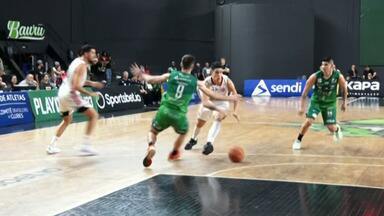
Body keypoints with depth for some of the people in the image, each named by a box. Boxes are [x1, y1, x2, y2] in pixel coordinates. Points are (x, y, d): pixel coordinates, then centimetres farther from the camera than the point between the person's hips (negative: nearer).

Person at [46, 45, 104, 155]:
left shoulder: (76, 61, 14)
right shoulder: (82, 65, -14)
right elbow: (76, 86, -24)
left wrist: (91, 83, 21)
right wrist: (89, 93, -18)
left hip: (62, 93, 10)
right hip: (71, 94, -10)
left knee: (67, 120, 29)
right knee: (93, 115, -5)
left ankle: (52, 146, 26)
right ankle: (86, 145, -10)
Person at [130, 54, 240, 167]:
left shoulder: (171, 75, 5)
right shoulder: (196, 82, 4)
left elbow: (149, 79, 9)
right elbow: (213, 96, 8)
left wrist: (140, 73, 29)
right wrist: (229, 98, 22)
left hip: (165, 111, 0)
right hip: (179, 115, 0)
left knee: (153, 132, 22)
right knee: (183, 132, 33)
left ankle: (151, 146, -10)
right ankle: (174, 153, 47)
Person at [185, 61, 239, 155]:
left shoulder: (227, 81, -31)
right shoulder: (207, 82, -35)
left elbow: (235, 95, -20)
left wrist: (235, 111, -31)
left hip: (222, 102, -1)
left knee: (218, 119, -30)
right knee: (199, 123, 16)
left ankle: (209, 143, -35)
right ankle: (193, 140, 46)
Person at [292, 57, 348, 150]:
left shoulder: (338, 77, -22)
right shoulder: (315, 77, -24)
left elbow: (344, 89, -1)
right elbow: (305, 92, -17)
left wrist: (344, 102, 5)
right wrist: (302, 107, -20)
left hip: (330, 103, 1)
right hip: (316, 101, -1)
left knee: (331, 128, 1)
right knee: (309, 121, -21)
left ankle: (337, 129, 41)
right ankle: (298, 141, 1)